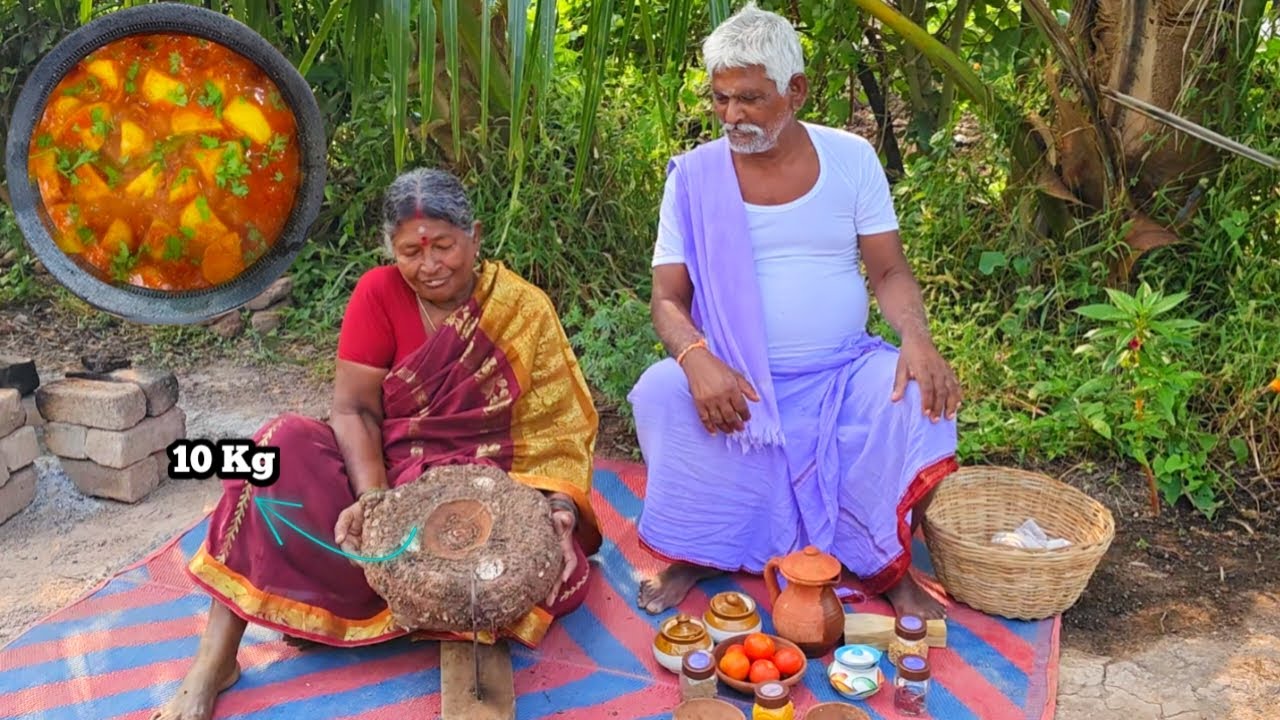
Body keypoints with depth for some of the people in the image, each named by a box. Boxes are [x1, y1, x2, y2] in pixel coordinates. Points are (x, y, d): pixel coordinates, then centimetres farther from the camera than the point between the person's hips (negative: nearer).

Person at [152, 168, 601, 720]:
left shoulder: (524, 310, -6)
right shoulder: (379, 293, -4)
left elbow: (557, 430, -7)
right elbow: (353, 408, -10)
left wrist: (559, 511, -26)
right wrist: (372, 499, -27)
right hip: (386, 474, 1)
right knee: (287, 443, -26)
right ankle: (215, 658, -22)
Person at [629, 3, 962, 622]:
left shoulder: (851, 158, 0)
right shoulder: (694, 175, -4)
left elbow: (889, 273, 1)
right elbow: (668, 299, -6)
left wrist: (916, 335, -21)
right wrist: (698, 358, -28)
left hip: (842, 373, 1)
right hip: (733, 381, -1)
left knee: (919, 394, -27)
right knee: (659, 393, -29)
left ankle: (888, 565, -3)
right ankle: (693, 553, -4)